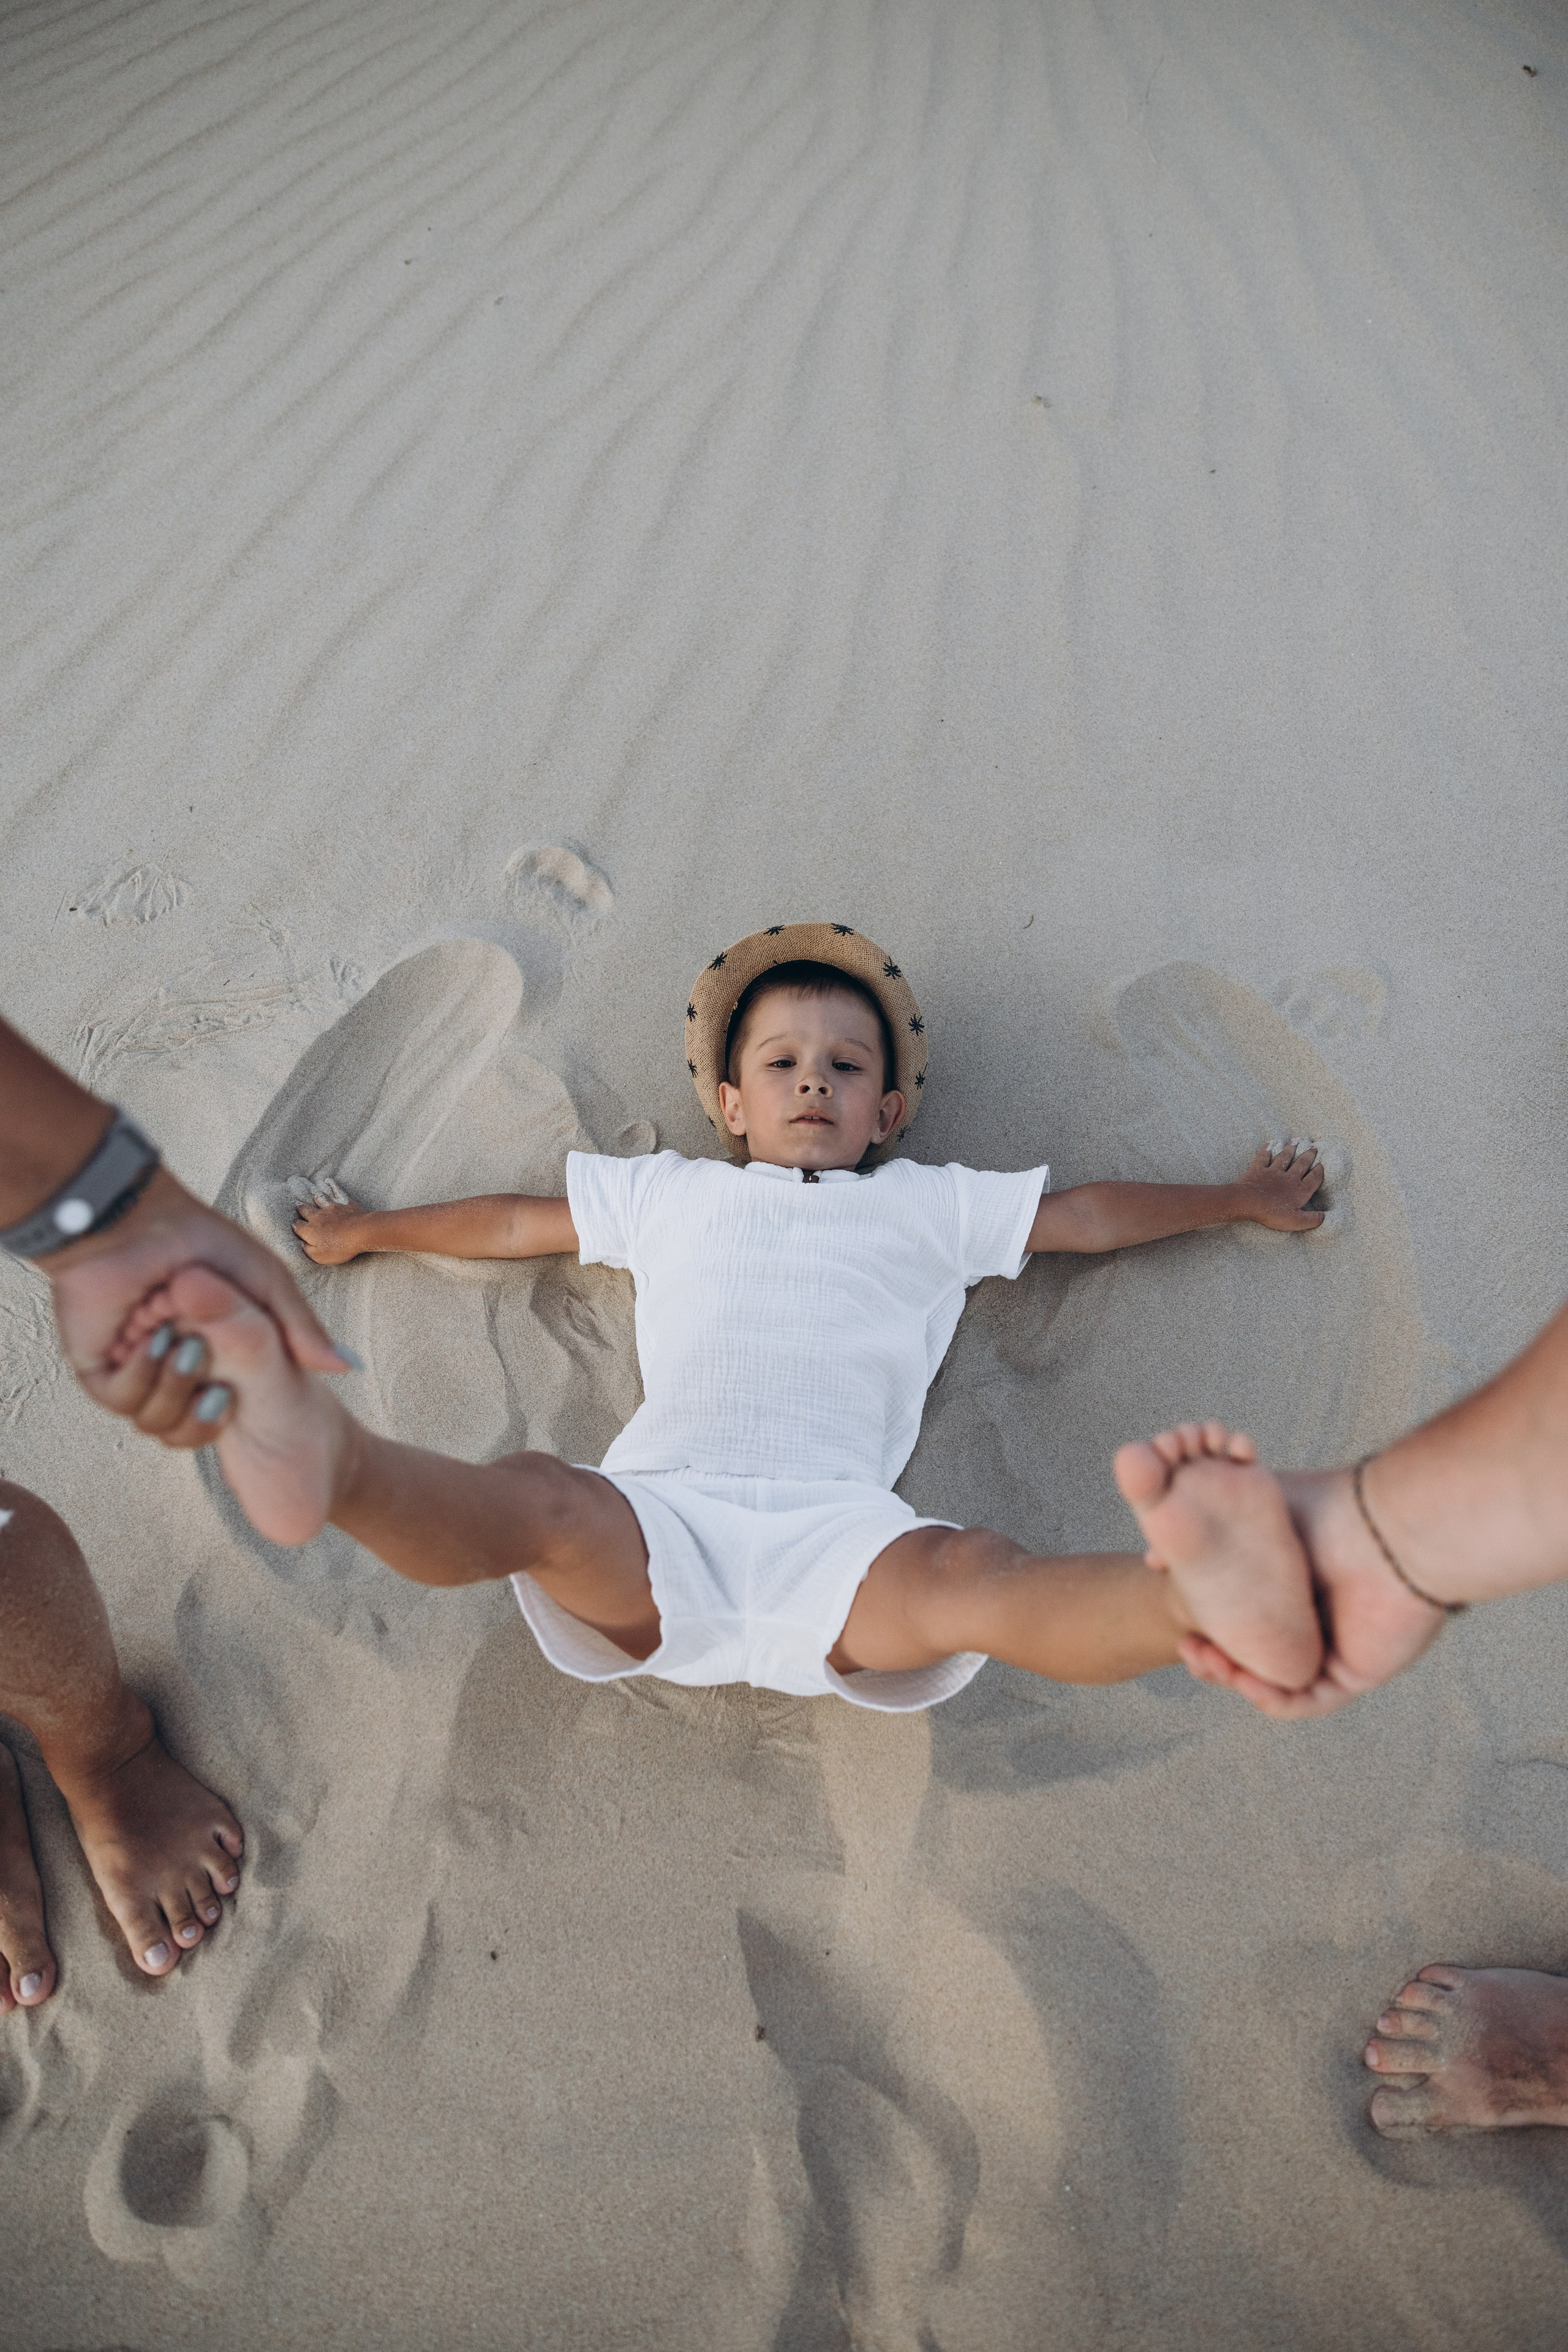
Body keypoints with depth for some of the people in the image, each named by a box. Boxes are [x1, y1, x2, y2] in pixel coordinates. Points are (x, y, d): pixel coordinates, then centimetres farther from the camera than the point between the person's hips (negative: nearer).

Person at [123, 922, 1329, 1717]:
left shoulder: (932, 1205, 29)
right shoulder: (673, 1193, 31)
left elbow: (1091, 1214, 35)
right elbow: (518, 1221, 40)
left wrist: (1239, 1200, 42)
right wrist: (371, 1228, 46)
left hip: (833, 1528, 0)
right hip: (660, 1517, 1)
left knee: (969, 1574, -35)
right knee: (538, 1496, -34)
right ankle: (326, 1461, -62)